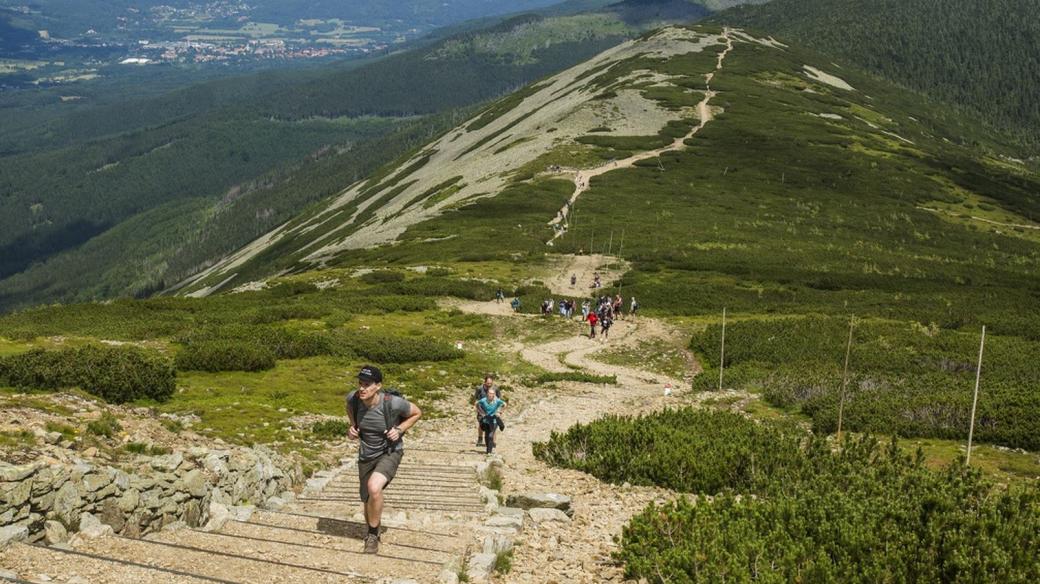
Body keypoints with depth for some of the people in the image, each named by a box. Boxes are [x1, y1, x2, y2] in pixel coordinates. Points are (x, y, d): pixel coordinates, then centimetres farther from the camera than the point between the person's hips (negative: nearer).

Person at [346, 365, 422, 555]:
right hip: (366, 455, 4)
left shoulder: (393, 403, -28)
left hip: (390, 452, -4)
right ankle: (372, 533, 45)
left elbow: (417, 413, -7)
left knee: (374, 487, -30)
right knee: (368, 501, 14)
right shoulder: (353, 398, -18)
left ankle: (373, 534, -8)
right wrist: (352, 427, -6)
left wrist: (399, 430, -19)